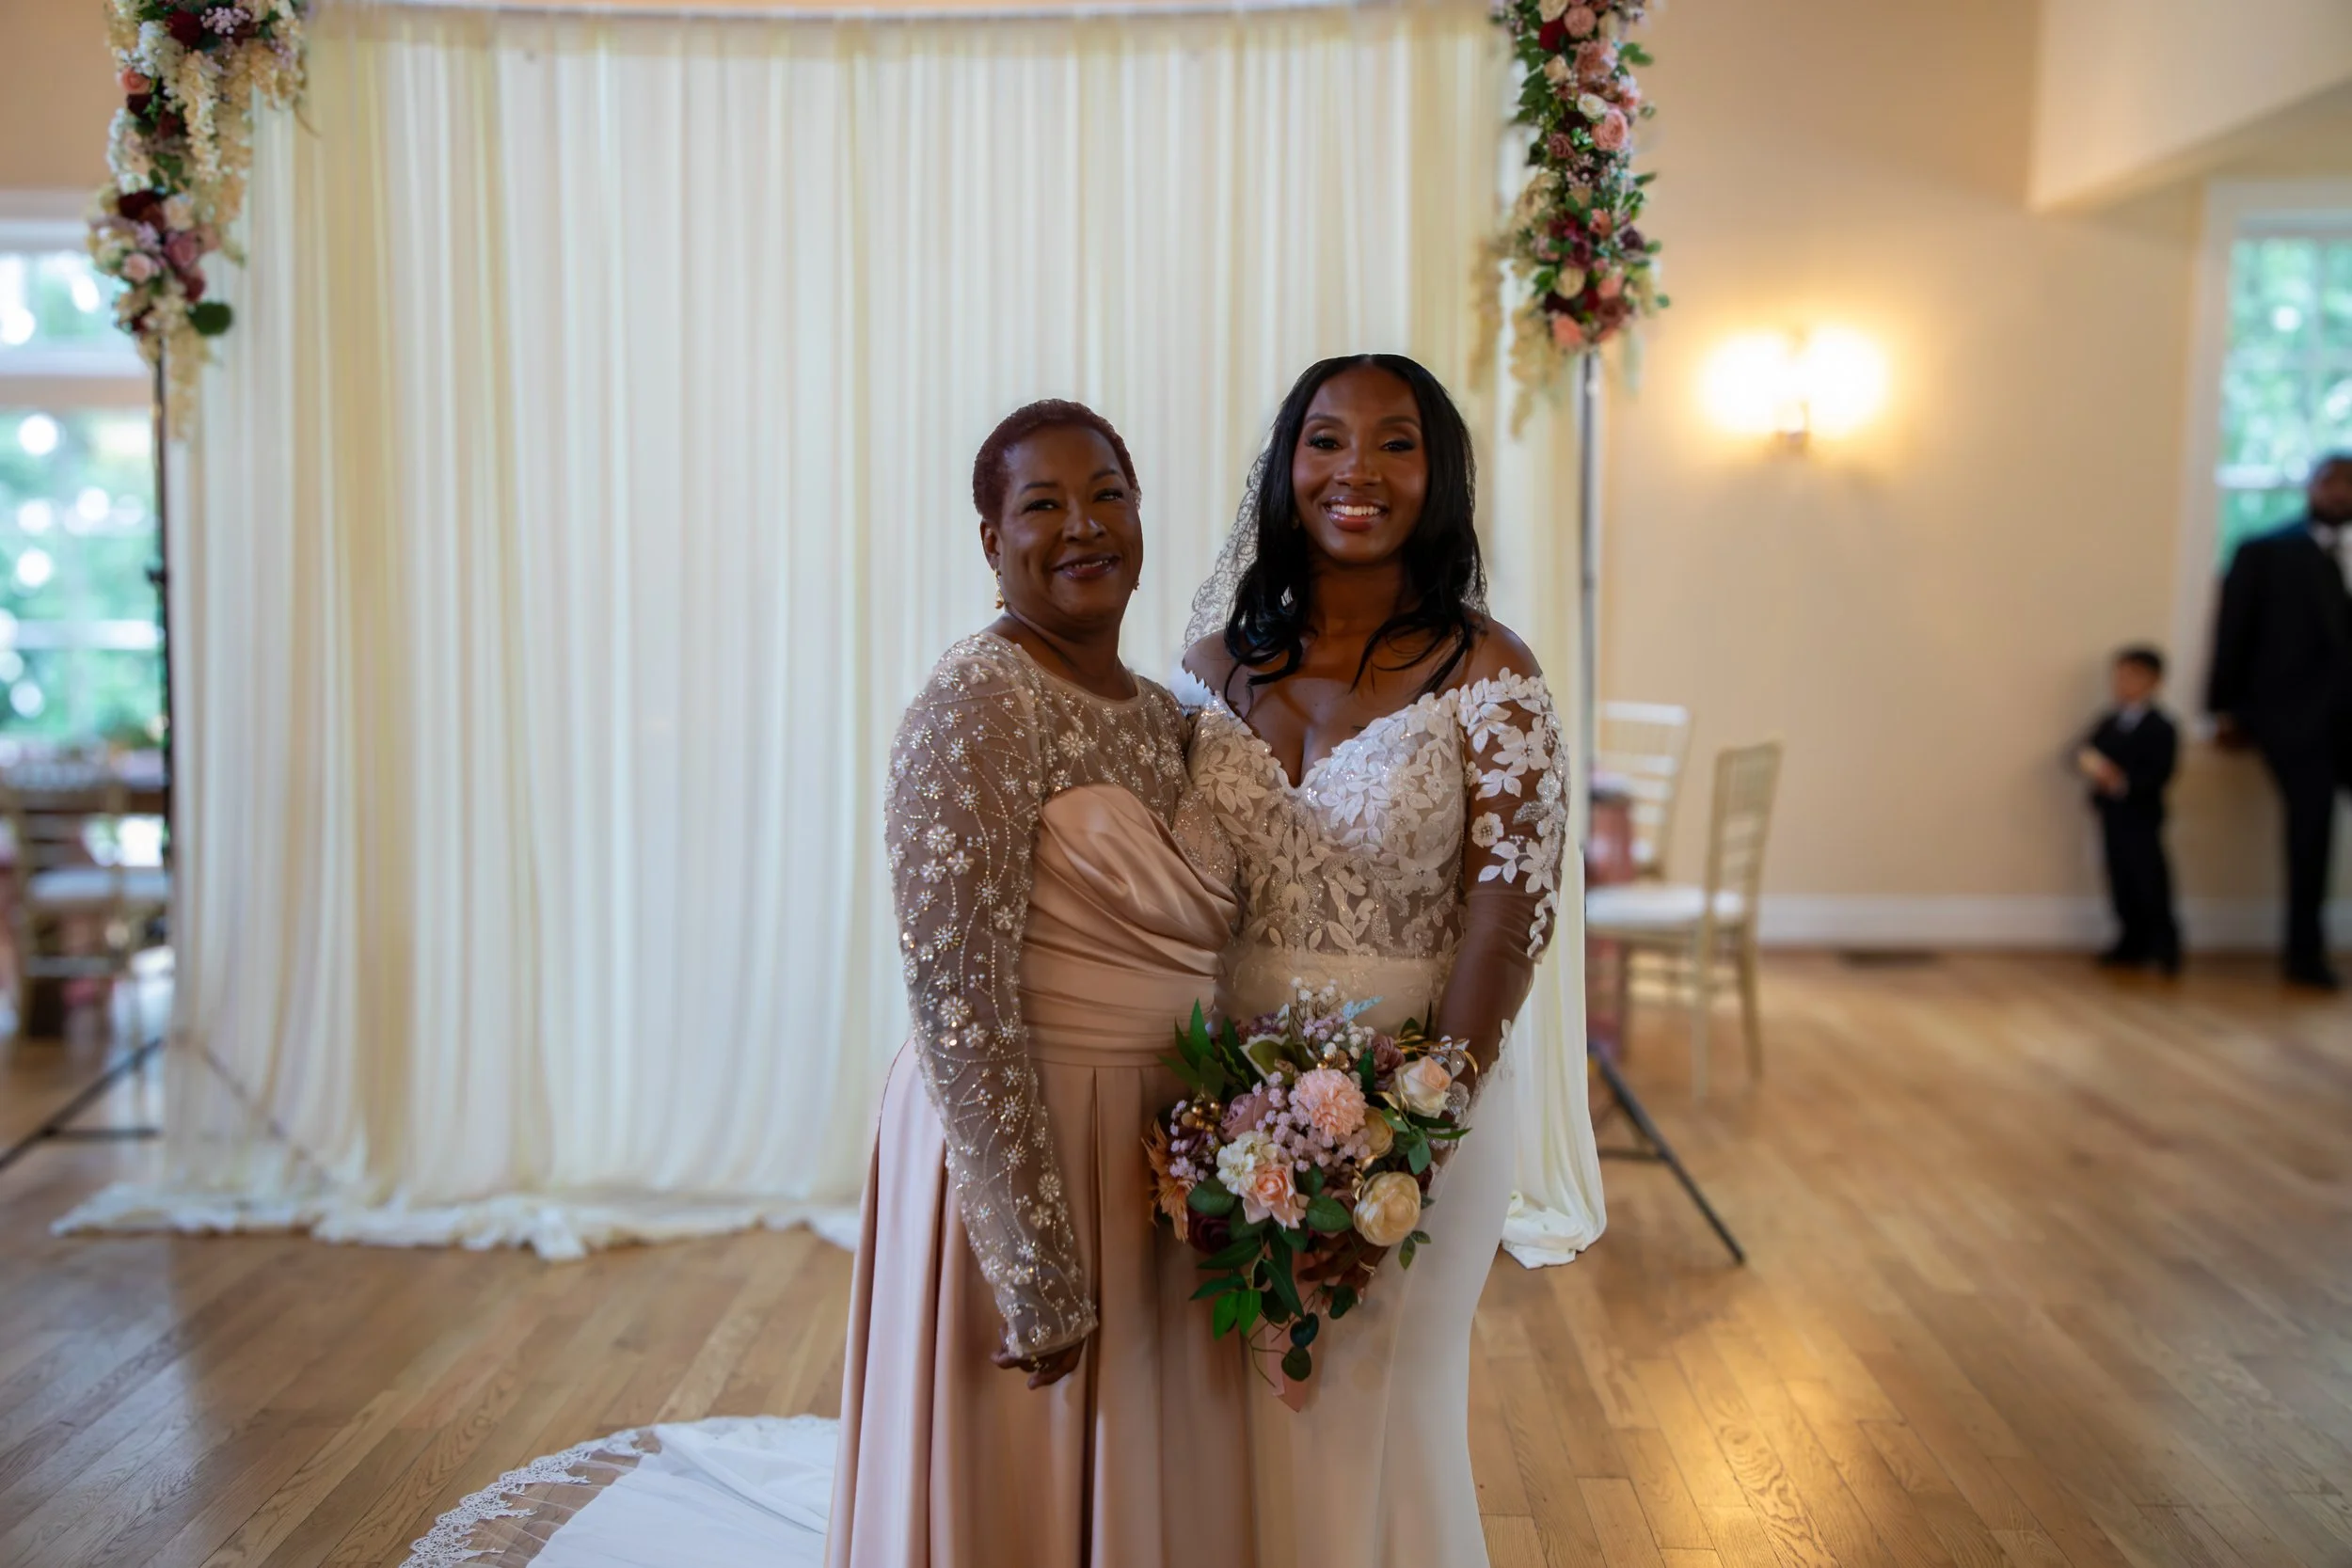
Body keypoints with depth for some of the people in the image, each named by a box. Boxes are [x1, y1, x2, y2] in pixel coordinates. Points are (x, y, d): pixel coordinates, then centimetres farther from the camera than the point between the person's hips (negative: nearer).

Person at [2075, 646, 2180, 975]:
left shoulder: (2160, 727, -9)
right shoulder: (2108, 722, 11)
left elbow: (2158, 775, -16)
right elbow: (2085, 751, 6)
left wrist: (2123, 782, -29)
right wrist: (2089, 760, -17)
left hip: (2141, 816, -6)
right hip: (2111, 814, 6)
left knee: (2151, 883, -3)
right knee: (2122, 883, 9)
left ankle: (2164, 946, 6)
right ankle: (2133, 945, 19)